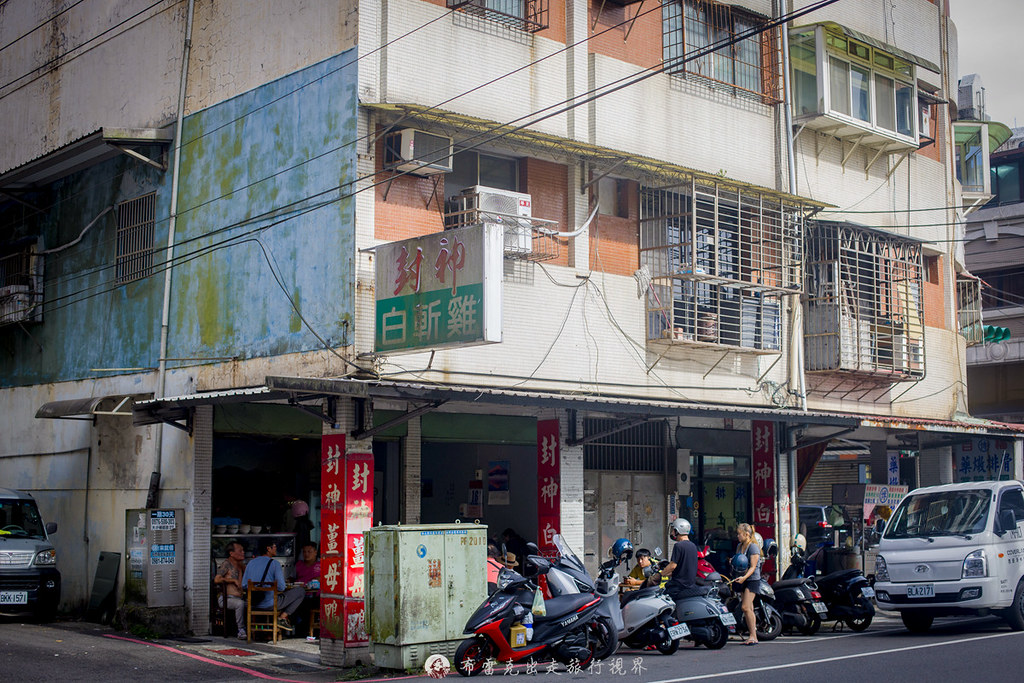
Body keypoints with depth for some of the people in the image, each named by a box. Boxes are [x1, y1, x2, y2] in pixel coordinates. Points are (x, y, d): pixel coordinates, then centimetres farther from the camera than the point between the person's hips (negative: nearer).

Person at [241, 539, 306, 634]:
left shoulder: (251, 562, 6)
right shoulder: (275, 563, -10)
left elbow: (244, 585, 8)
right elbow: (281, 587, -15)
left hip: (254, 604, 7)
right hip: (270, 603, -7)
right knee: (301, 591, 6)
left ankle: (278, 614, 19)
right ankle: (282, 617, 4)